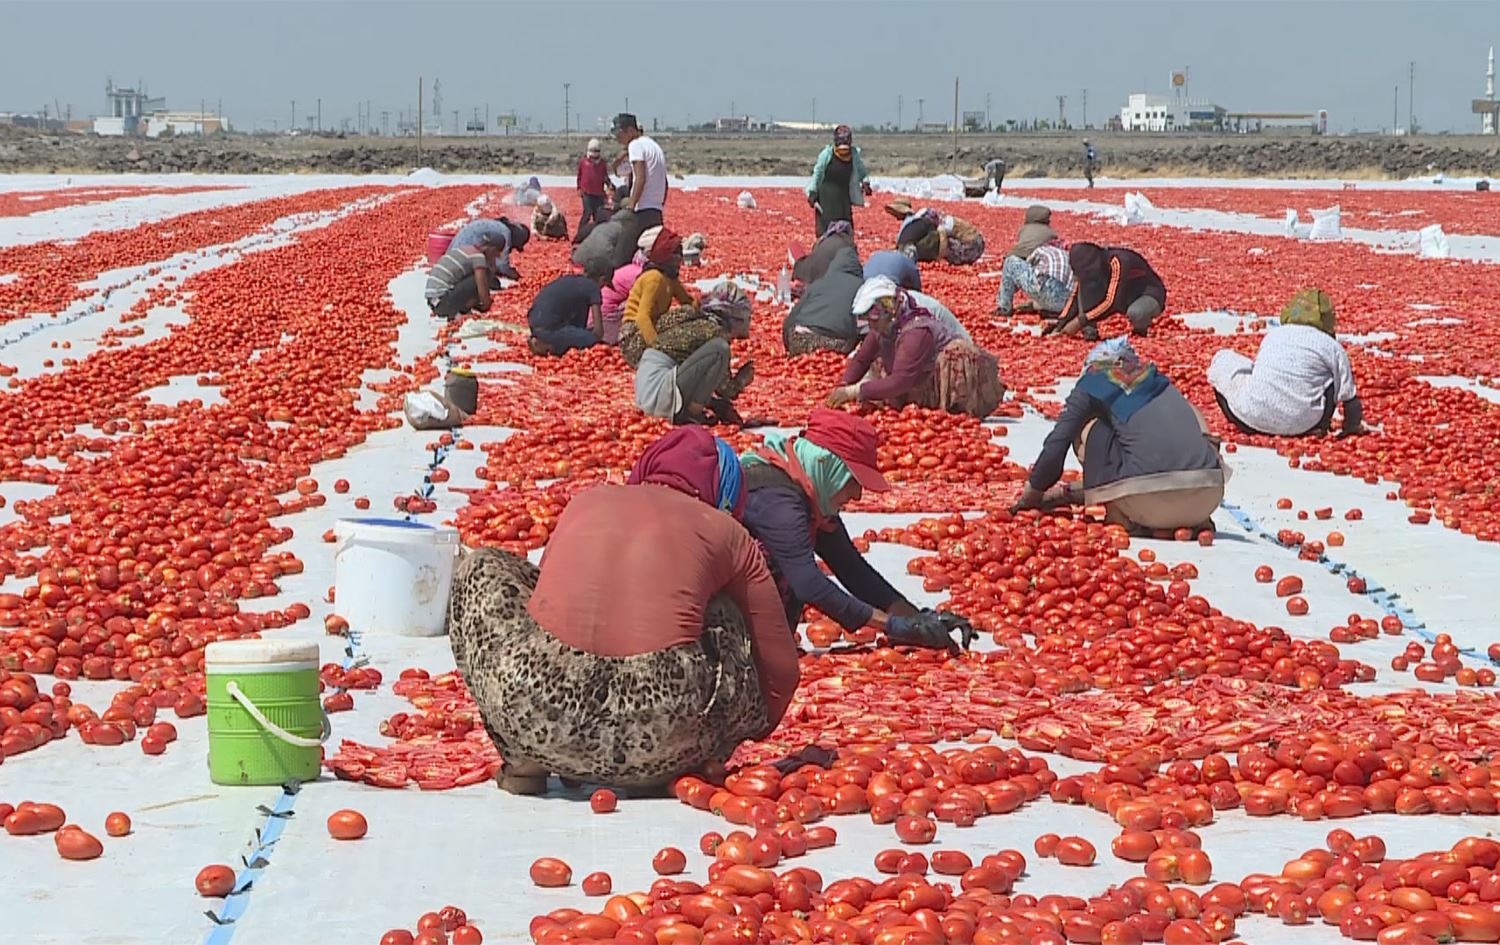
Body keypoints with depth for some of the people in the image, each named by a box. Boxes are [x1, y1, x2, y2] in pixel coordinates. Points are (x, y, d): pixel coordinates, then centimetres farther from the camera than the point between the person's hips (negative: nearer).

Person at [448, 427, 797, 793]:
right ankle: (660, 774, 17)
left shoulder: (587, 501, 24)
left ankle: (523, 760, 20)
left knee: (481, 569, 29)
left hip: (534, 720, 1)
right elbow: (780, 669, 23)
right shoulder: (727, 533, 17)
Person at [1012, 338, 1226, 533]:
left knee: (1087, 431, 18)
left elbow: (1054, 451, 9)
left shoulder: (1092, 384, 13)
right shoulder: (1158, 381, 30)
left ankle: (1119, 516, 10)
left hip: (1149, 501, -4)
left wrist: (1029, 498, 27)